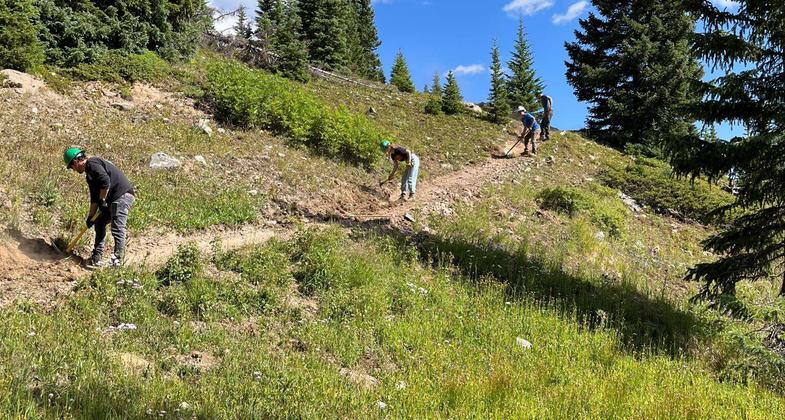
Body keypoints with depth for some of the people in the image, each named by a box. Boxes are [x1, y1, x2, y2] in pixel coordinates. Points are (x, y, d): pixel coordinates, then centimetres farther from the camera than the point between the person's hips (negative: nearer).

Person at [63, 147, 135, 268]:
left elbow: (105, 182, -22)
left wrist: (102, 201, -13)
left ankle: (117, 259, -7)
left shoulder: (92, 163, -7)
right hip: (112, 200, 11)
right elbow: (94, 198, 22)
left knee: (117, 229, -12)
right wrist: (90, 216, 16)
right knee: (99, 222, 18)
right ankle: (97, 256, 23)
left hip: (122, 196, -11)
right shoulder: (89, 174, 23)